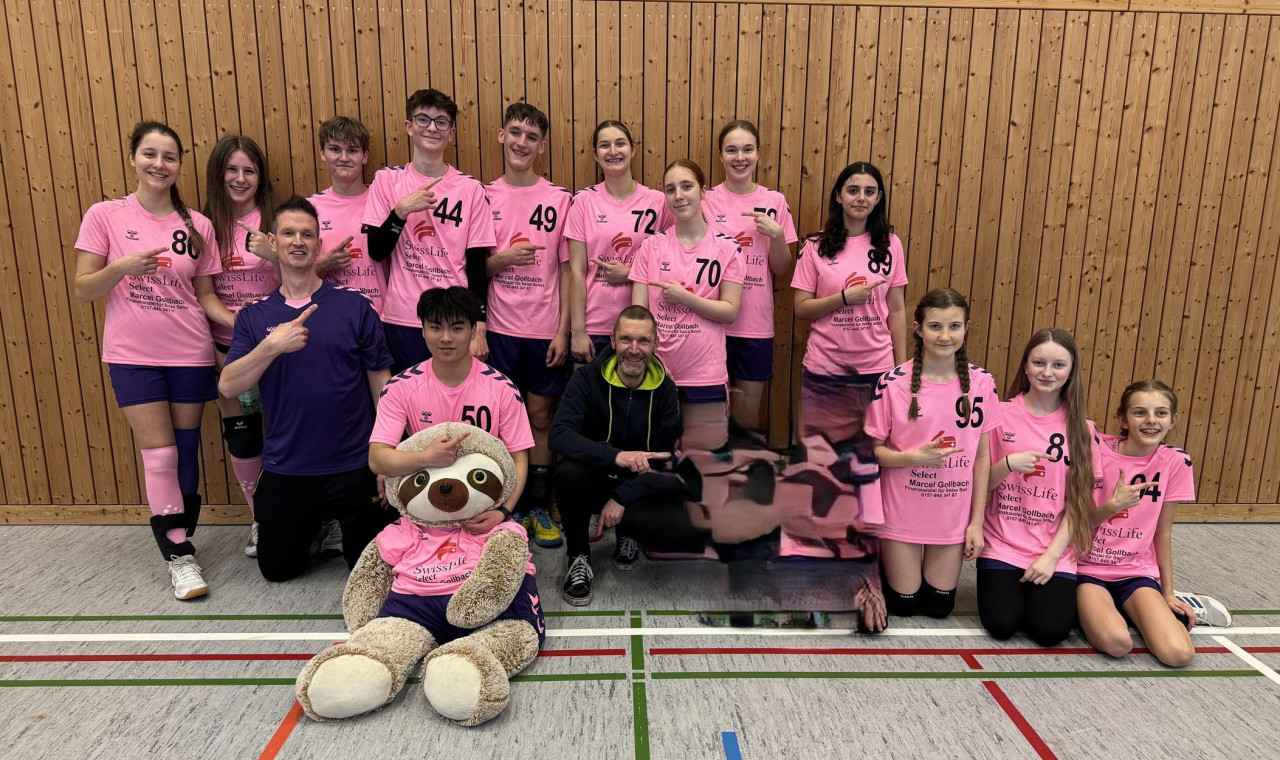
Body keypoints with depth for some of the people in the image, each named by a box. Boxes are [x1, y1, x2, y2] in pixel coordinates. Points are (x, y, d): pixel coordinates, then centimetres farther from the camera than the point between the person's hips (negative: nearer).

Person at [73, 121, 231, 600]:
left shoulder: (197, 226, 3)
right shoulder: (105, 216, -2)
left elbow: (206, 296, 8)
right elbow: (83, 289, -3)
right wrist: (124, 266, -21)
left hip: (190, 354, 2)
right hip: (133, 355, -2)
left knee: (186, 451, 9)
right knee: (160, 455, -4)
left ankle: (181, 539, 27)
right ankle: (179, 555, 9)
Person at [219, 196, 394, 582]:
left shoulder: (355, 306, -3)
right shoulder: (254, 316, 3)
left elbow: (381, 385, -2)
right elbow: (228, 387, -9)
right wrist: (272, 345, -26)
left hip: (353, 466, -2)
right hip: (285, 470, 2)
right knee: (277, 569, 14)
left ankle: (337, 523, 39)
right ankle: (312, 524, 42)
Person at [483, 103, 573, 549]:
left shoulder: (559, 199, 1)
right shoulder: (484, 197, 3)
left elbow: (565, 269, 2)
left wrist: (563, 329, -4)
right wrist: (503, 258, -15)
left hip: (544, 328, 0)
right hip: (499, 326, 0)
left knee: (541, 416, 8)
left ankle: (539, 507, 21)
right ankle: (511, 507, 20)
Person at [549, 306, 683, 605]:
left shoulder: (664, 389, -6)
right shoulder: (588, 379, -12)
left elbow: (664, 460, -9)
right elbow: (559, 435, -27)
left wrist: (622, 497, -23)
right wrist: (616, 457, -43)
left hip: (638, 487, 2)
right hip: (594, 479, -2)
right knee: (568, 472, -36)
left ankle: (627, 535, 10)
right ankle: (578, 558, -9)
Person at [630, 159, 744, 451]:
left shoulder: (727, 247, -1)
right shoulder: (652, 246, 2)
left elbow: (730, 311, -5)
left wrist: (684, 297, -15)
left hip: (706, 376, -1)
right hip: (657, 371, 1)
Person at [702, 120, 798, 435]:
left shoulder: (774, 201, 3)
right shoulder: (706, 201, -1)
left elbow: (781, 270, 5)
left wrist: (776, 234, -12)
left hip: (756, 324, 1)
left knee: (748, 414, 9)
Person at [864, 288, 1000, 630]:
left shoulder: (981, 383, -6)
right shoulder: (893, 383, -14)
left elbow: (982, 457, 0)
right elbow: (872, 450, -7)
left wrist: (977, 521, 0)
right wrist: (914, 457, -25)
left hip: (953, 515, 3)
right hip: (902, 511, -2)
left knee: (939, 605, 12)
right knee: (903, 604, 8)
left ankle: (912, 565, 40)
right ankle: (881, 559, 36)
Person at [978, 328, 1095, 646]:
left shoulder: (1080, 428, 0)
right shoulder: (1002, 414, -3)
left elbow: (1078, 502, -1)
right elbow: (981, 483, 1)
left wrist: (1052, 555, -9)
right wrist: (1008, 464, -19)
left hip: (1055, 550, 1)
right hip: (1002, 544, -1)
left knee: (1051, 629, -16)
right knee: (1001, 623, -16)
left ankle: (1040, 591, 16)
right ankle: (1010, 588, 16)